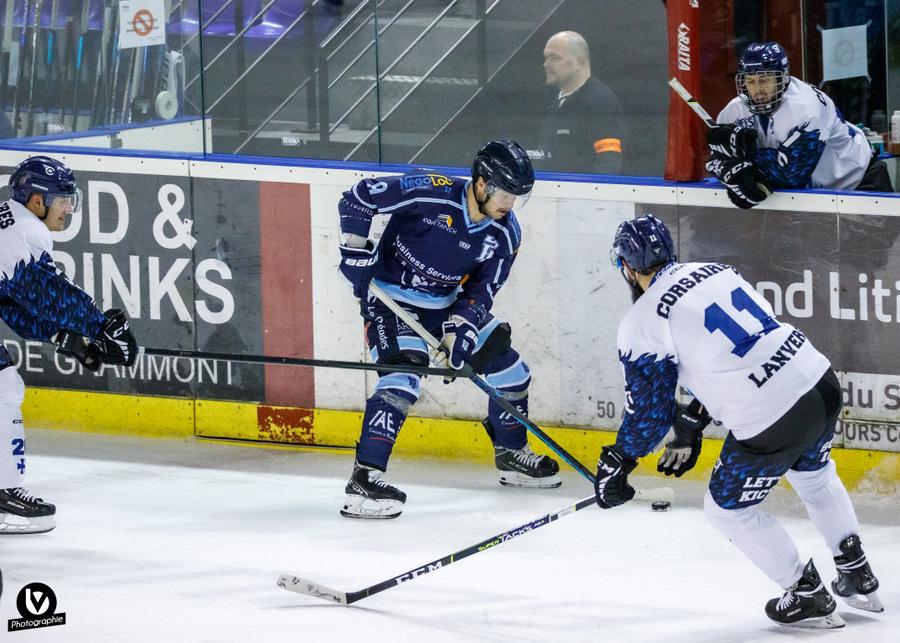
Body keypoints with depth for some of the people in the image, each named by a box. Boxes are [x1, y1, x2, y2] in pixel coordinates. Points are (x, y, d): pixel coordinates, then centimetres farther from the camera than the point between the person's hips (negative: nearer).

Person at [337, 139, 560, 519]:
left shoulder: (505, 234, -8)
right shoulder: (430, 193, -26)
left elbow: (481, 291, -5)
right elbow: (359, 198, -20)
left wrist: (461, 330, -22)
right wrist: (358, 254, -19)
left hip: (445, 304, 7)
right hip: (390, 297, -7)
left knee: (508, 369, 10)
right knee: (403, 377, -27)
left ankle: (511, 456, 33)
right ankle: (364, 479, -29)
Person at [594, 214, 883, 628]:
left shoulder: (643, 323, -5)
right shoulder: (717, 272, 16)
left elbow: (648, 411, -2)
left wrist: (616, 465, 14)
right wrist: (690, 429, 34)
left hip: (770, 423, -7)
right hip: (821, 385, 7)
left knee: (727, 508, 18)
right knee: (814, 476, 36)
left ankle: (808, 598, 24)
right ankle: (858, 578, 43)